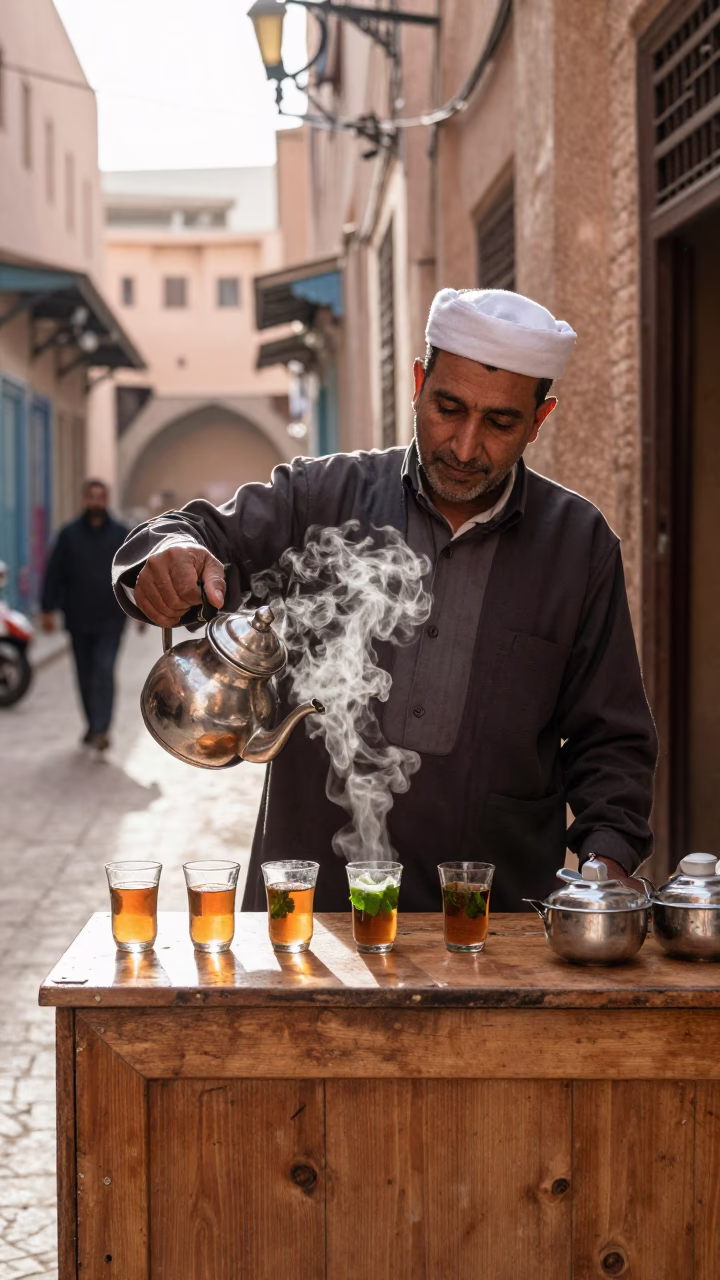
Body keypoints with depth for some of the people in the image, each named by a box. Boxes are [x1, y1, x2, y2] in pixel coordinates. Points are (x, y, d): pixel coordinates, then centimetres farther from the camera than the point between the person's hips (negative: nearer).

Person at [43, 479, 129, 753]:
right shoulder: (69, 534, 3)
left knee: (104, 671, -12)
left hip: (110, 619, -2)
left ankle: (101, 729, -14)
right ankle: (93, 725, 21)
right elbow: (54, 574, 3)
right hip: (78, 618, 2)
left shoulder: (122, 534, 3)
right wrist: (49, 609, -3)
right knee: (85, 675, 9)